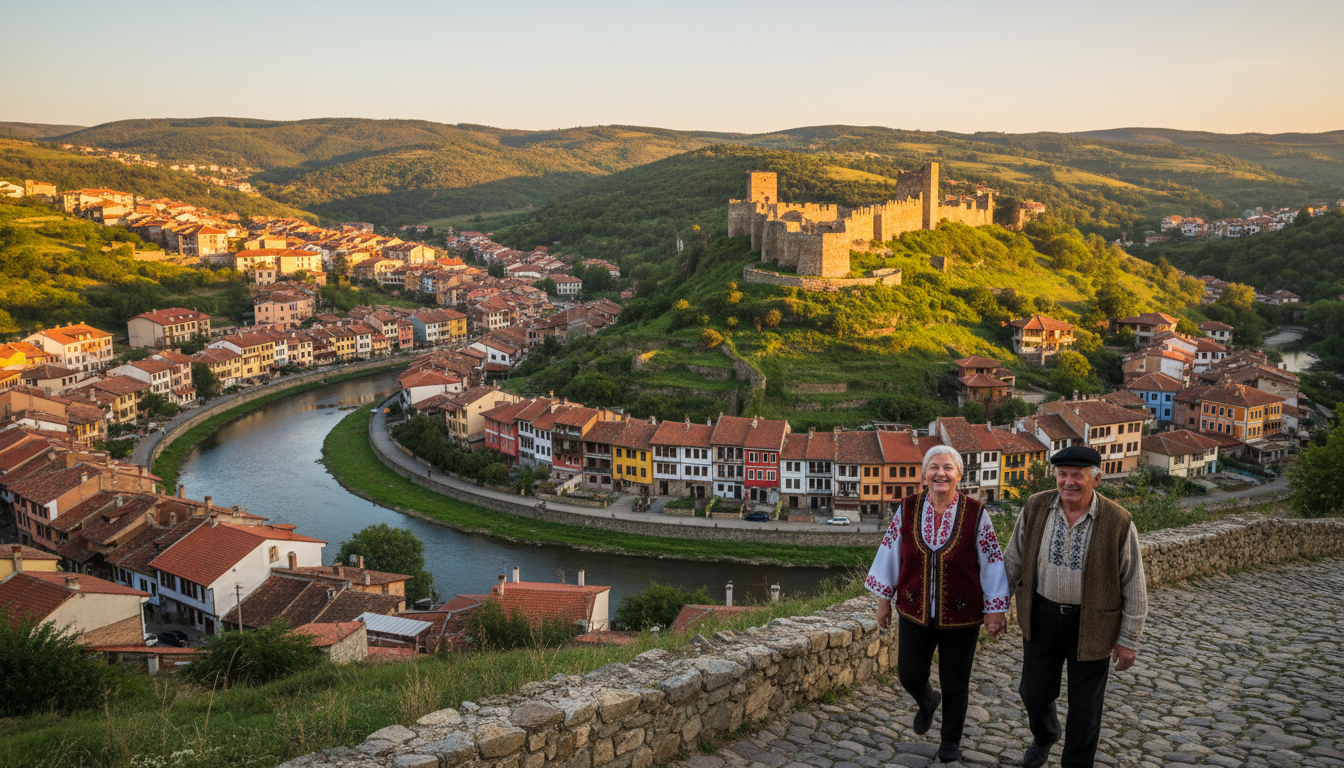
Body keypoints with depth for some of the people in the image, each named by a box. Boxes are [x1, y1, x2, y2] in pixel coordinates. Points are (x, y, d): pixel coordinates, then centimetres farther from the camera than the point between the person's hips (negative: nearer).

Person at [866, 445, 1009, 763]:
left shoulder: (975, 513, -11)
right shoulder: (908, 509, -6)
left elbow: (992, 562, -4)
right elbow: (891, 552, 4)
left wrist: (995, 610, -3)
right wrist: (884, 599, 8)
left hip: (961, 616, -2)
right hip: (915, 612, 2)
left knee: (955, 685, 10)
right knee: (909, 677, 10)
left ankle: (951, 741, 36)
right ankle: (927, 702, 47)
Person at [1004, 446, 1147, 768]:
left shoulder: (1117, 521, -17)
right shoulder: (1035, 508, -9)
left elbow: (1134, 587, -9)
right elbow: (1014, 561, 6)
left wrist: (1128, 640, -6)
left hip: (1091, 626, -2)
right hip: (1042, 617, 3)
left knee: (1084, 708, 11)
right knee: (1034, 692, 18)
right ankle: (1044, 736, 51)